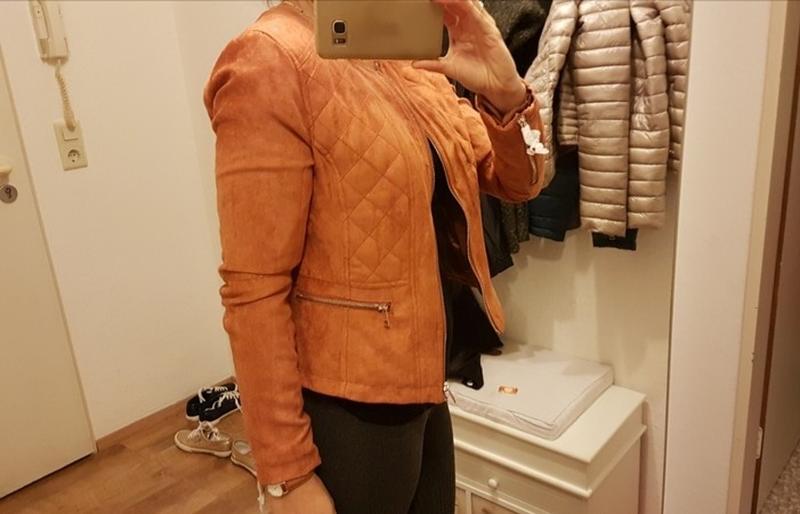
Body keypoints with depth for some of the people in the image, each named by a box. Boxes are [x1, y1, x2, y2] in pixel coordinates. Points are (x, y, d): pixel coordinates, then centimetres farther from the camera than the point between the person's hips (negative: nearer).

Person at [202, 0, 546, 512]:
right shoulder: (271, 59, -18)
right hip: (348, 411, -7)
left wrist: (506, 92, -15)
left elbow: (518, 180, 5)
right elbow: (254, 291, -20)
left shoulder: (409, 59, 5)